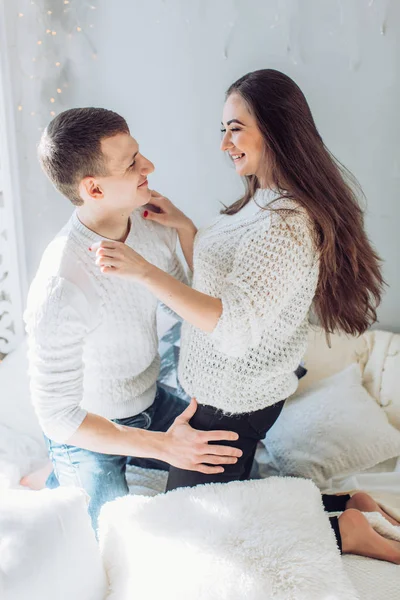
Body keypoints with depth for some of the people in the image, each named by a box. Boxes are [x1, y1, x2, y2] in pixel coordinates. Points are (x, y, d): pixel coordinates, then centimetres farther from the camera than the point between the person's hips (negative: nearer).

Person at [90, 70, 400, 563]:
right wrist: (182, 226, -2)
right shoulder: (264, 202, 4)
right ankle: (339, 505, 24)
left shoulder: (286, 227, -28)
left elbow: (234, 327, -37)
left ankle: (339, 528, 10)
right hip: (221, 388, 10)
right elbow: (215, 279, 10)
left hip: (234, 402, -10)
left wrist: (144, 272, -38)